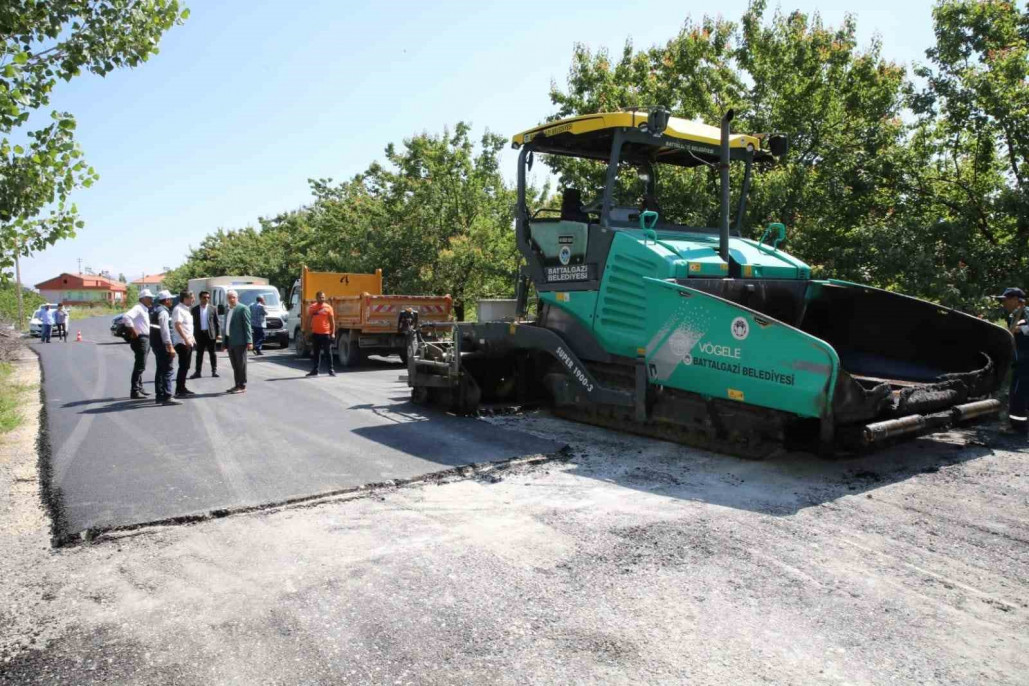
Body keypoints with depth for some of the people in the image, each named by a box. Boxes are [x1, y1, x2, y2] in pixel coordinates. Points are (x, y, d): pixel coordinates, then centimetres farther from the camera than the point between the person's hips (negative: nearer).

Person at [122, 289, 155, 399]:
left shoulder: (145, 310, 17)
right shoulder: (138, 308, -13)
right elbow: (126, 317, -29)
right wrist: (133, 331, -25)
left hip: (145, 339, 10)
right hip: (140, 339, -10)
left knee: (140, 366, 17)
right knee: (140, 366, -10)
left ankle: (139, 388, 27)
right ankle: (135, 391, -9)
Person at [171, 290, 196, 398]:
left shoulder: (186, 310, 17)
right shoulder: (178, 309, -12)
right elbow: (177, 325, -21)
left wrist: (192, 338, 19)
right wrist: (186, 339, -25)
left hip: (188, 342, 9)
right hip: (182, 342, -9)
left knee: (185, 366, 13)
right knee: (183, 367, -8)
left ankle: (182, 388, 20)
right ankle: (179, 390, -5)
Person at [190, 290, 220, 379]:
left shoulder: (212, 308, 1)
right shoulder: (195, 309, 4)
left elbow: (217, 322, 2)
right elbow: (193, 322, 4)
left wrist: (217, 334, -3)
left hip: (210, 333, -1)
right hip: (200, 334, 1)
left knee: (212, 353, 5)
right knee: (199, 354, 5)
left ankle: (214, 371, 12)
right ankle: (197, 372, 9)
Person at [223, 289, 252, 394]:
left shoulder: (243, 308, -6)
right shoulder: (227, 310, 17)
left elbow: (247, 326, -11)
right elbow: (226, 326, 20)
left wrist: (249, 341, -17)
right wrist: (224, 342, 17)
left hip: (239, 342, -7)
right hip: (230, 342, 7)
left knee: (241, 365, -2)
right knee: (235, 365, 12)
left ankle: (242, 386, 3)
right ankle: (237, 385, 19)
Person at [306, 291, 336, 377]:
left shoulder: (328, 307, -1)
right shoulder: (312, 307, 6)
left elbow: (332, 321, -1)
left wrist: (333, 333, -7)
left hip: (326, 333, -3)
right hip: (315, 333, 3)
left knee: (328, 352, 1)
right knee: (316, 353, 10)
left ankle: (331, 370, 7)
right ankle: (315, 370, 16)